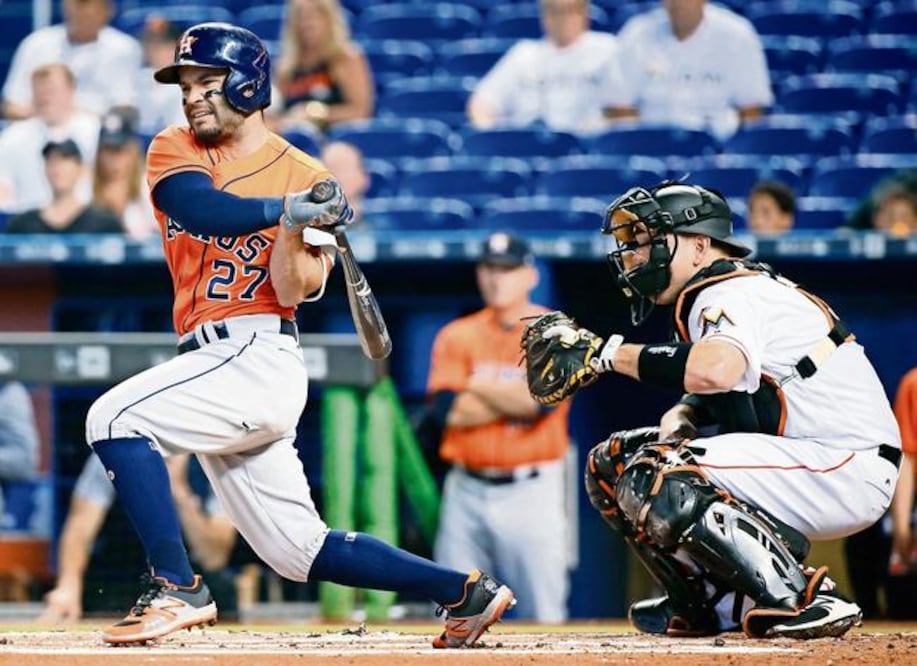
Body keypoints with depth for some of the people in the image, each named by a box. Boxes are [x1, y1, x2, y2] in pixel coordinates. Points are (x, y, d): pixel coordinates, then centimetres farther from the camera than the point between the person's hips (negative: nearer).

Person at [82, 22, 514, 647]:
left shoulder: (305, 178, -1)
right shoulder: (173, 150, 10)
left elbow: (294, 292, -8)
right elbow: (201, 208, -12)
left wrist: (291, 227, -24)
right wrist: (283, 209, -23)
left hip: (259, 356, -6)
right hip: (217, 363, 6)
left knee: (116, 418, -23)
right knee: (301, 550, 9)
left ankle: (177, 589, -20)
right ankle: (464, 592, 18)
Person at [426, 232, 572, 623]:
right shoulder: (456, 336, 10)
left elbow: (539, 401, -14)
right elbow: (450, 410, -5)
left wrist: (479, 386, -1)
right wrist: (512, 397, -7)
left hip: (531, 490, -3)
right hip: (467, 491, 3)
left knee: (544, 613, -5)